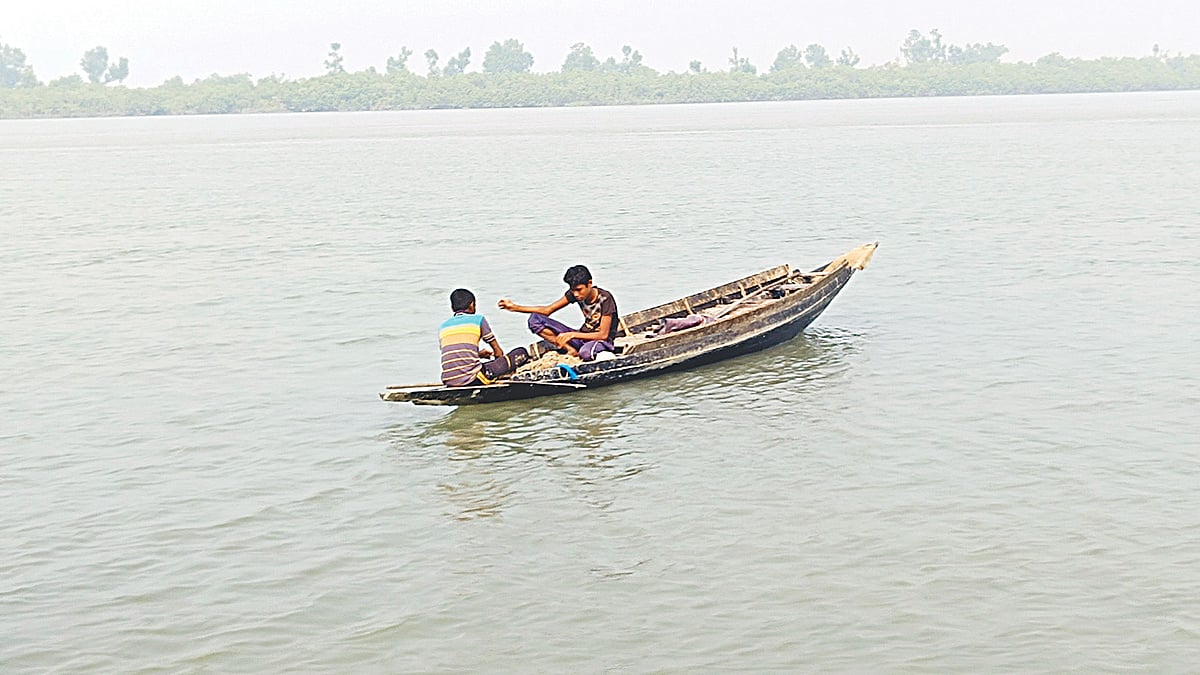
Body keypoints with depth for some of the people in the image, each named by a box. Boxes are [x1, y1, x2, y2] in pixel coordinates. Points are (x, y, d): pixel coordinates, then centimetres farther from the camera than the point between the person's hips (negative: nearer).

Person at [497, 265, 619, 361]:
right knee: (535, 320, -10)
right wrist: (514, 307, -9)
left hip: (602, 342, -7)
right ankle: (572, 350, -20)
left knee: (586, 352, -48)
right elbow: (547, 310, 1)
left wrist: (572, 335, -31)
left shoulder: (605, 298, -20)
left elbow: (603, 335, -23)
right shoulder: (574, 294, -2)